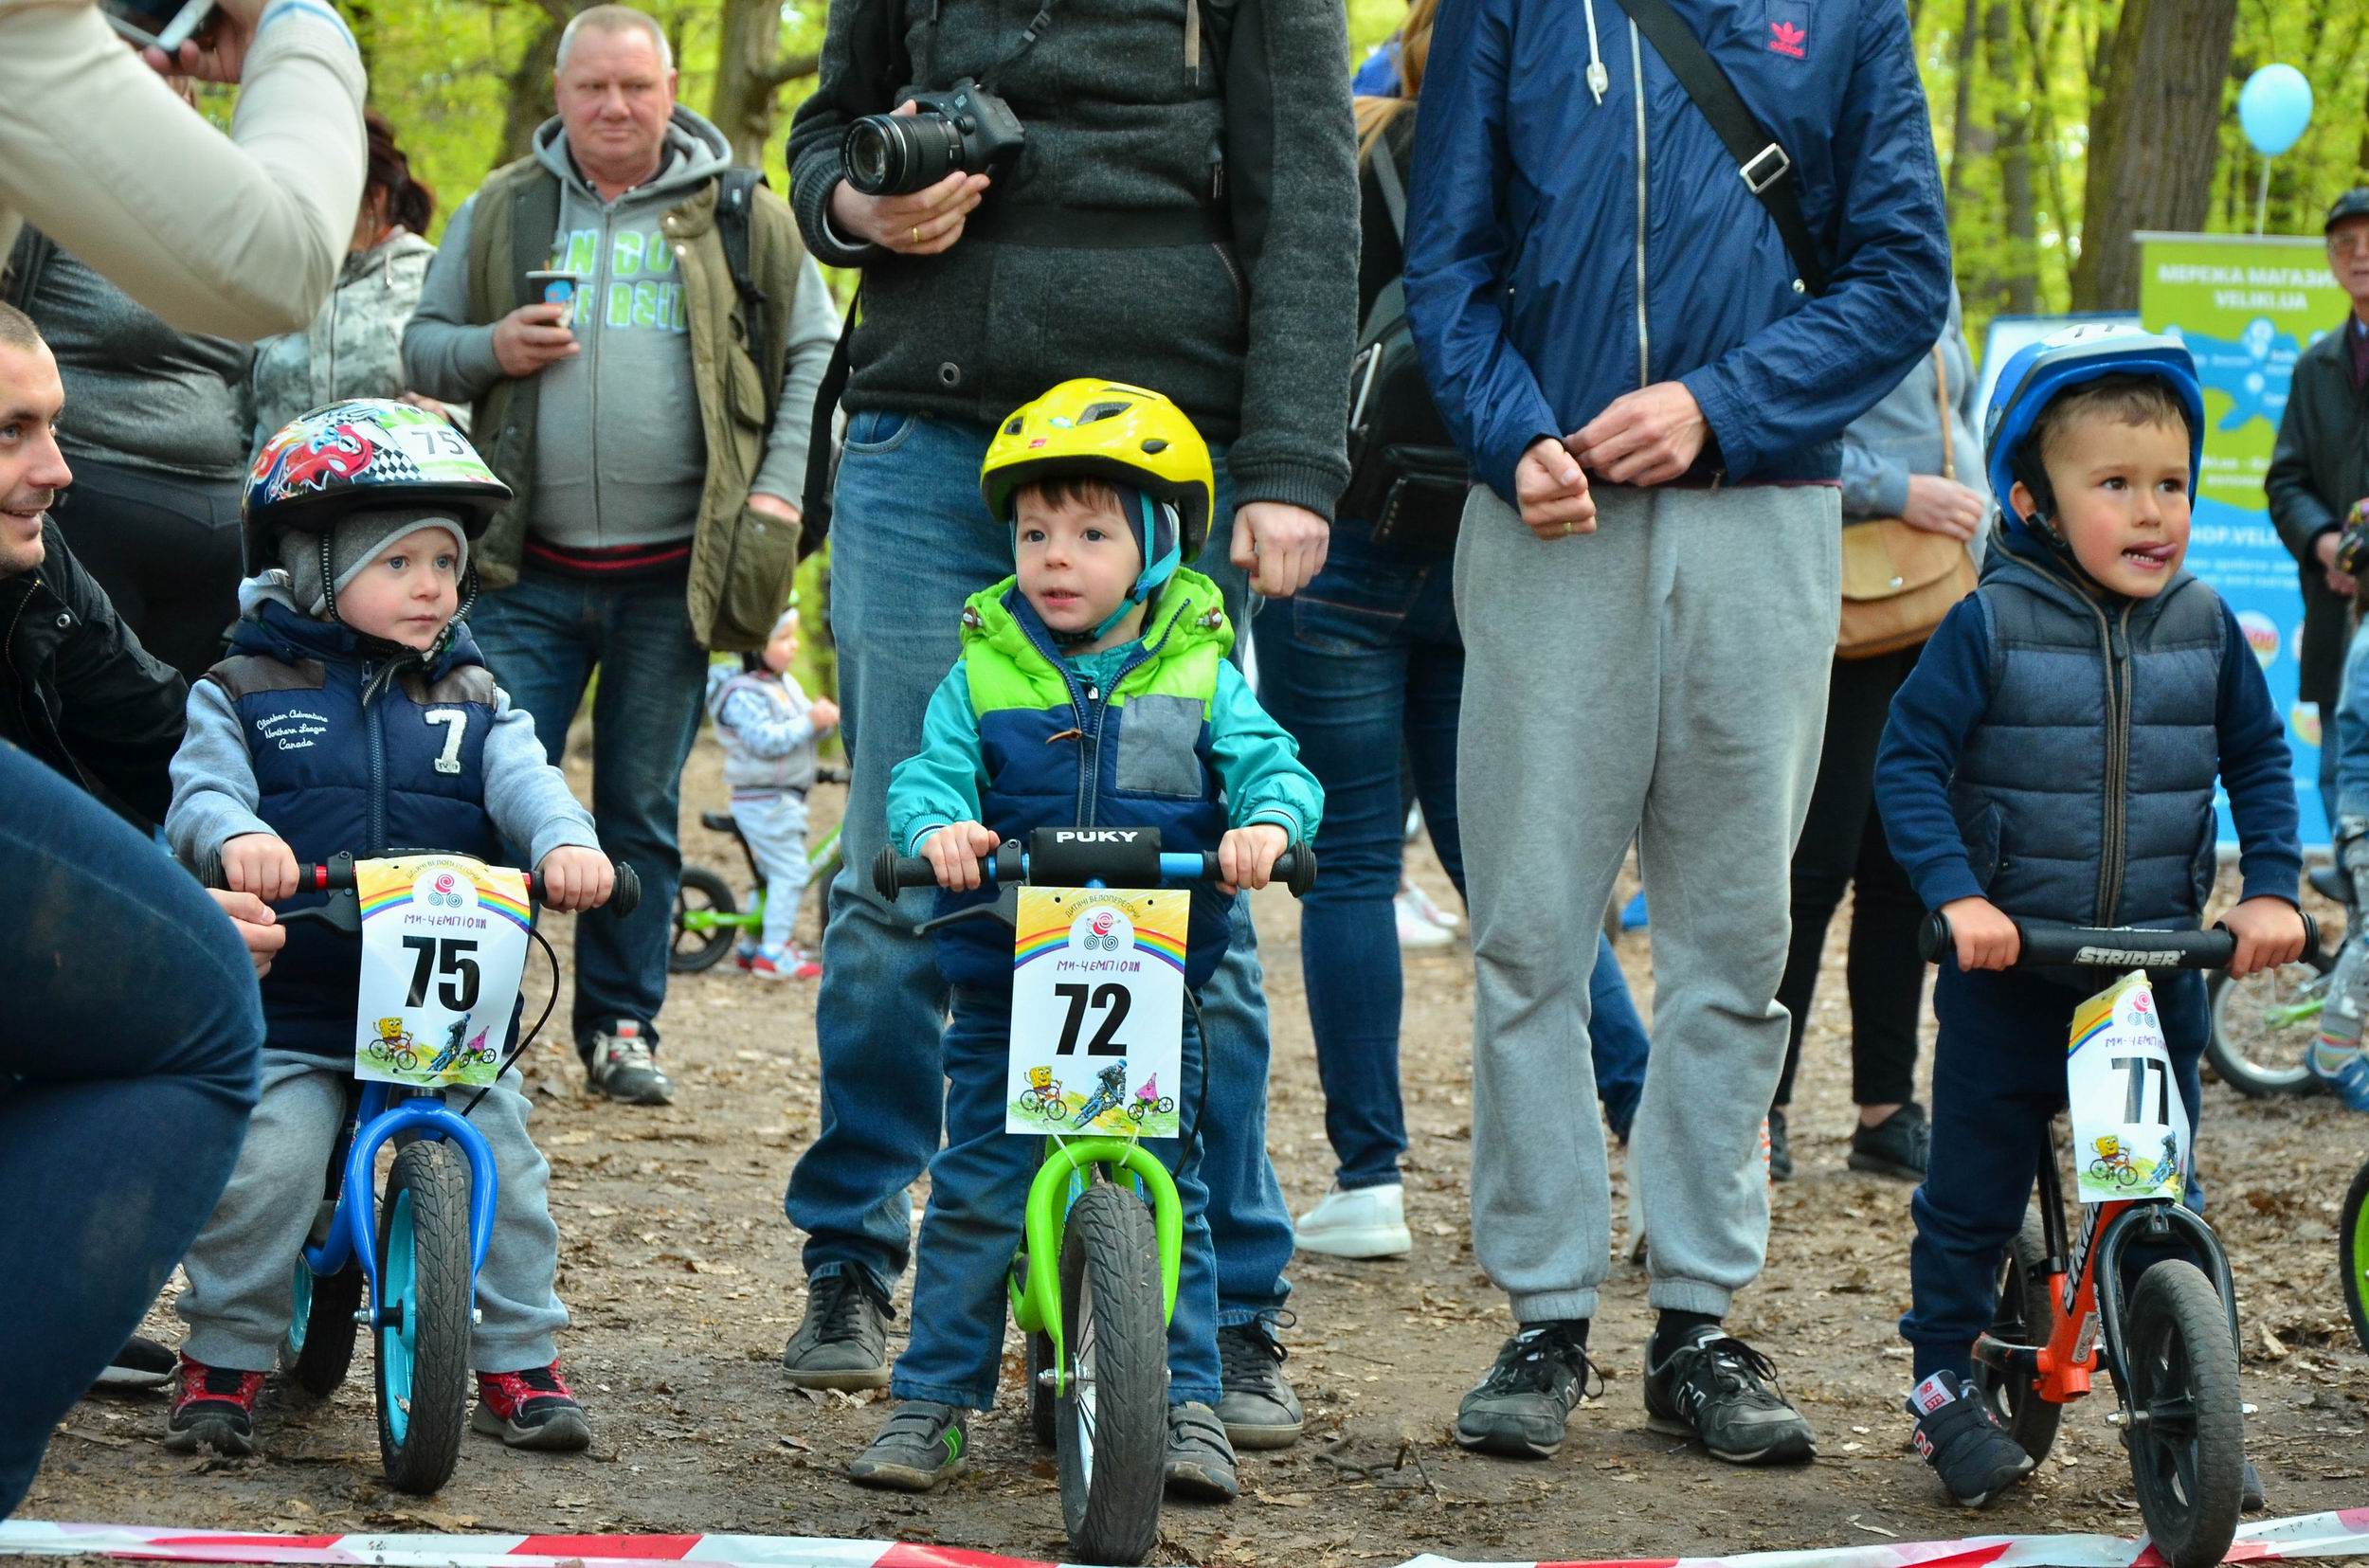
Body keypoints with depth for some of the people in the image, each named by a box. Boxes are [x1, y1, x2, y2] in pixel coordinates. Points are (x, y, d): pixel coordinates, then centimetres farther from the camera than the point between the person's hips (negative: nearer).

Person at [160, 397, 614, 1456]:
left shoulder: (471, 701, 12)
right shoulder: (246, 691, 5)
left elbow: (524, 782, -4)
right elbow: (202, 789, -8)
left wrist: (565, 841, -27)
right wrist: (236, 838, -32)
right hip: (285, 1009, -3)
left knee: (502, 1166, -7)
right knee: (263, 1166, -19)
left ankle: (515, 1358, 9)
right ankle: (224, 1356, 0)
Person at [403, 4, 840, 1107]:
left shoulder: (742, 219, 6)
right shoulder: (500, 214, 10)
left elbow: (812, 356, 9)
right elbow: (422, 345, 14)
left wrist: (780, 484, -4)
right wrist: (490, 350, -7)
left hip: (672, 576, -1)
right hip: (530, 573, 1)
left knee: (643, 807, 6)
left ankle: (622, 1026, 15)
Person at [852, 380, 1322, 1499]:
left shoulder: (1198, 676, 3)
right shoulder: (984, 672, 3)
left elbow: (1270, 765, -4)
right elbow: (930, 770, -6)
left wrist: (1267, 823, -27)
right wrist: (937, 825, -29)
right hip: (1005, 983, 1)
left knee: (1165, 1196, 1)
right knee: (974, 1196, 2)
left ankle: (1187, 1405, 9)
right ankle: (933, 1398, 10)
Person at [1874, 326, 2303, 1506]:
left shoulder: (2205, 630, 0)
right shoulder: (1992, 626, -11)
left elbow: (2259, 758, 10)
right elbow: (1910, 760, -11)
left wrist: (2270, 889, -3)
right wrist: (1958, 895, -23)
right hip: (2008, 968, -3)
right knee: (1973, 1189, 5)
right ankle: (1945, 1378, 23)